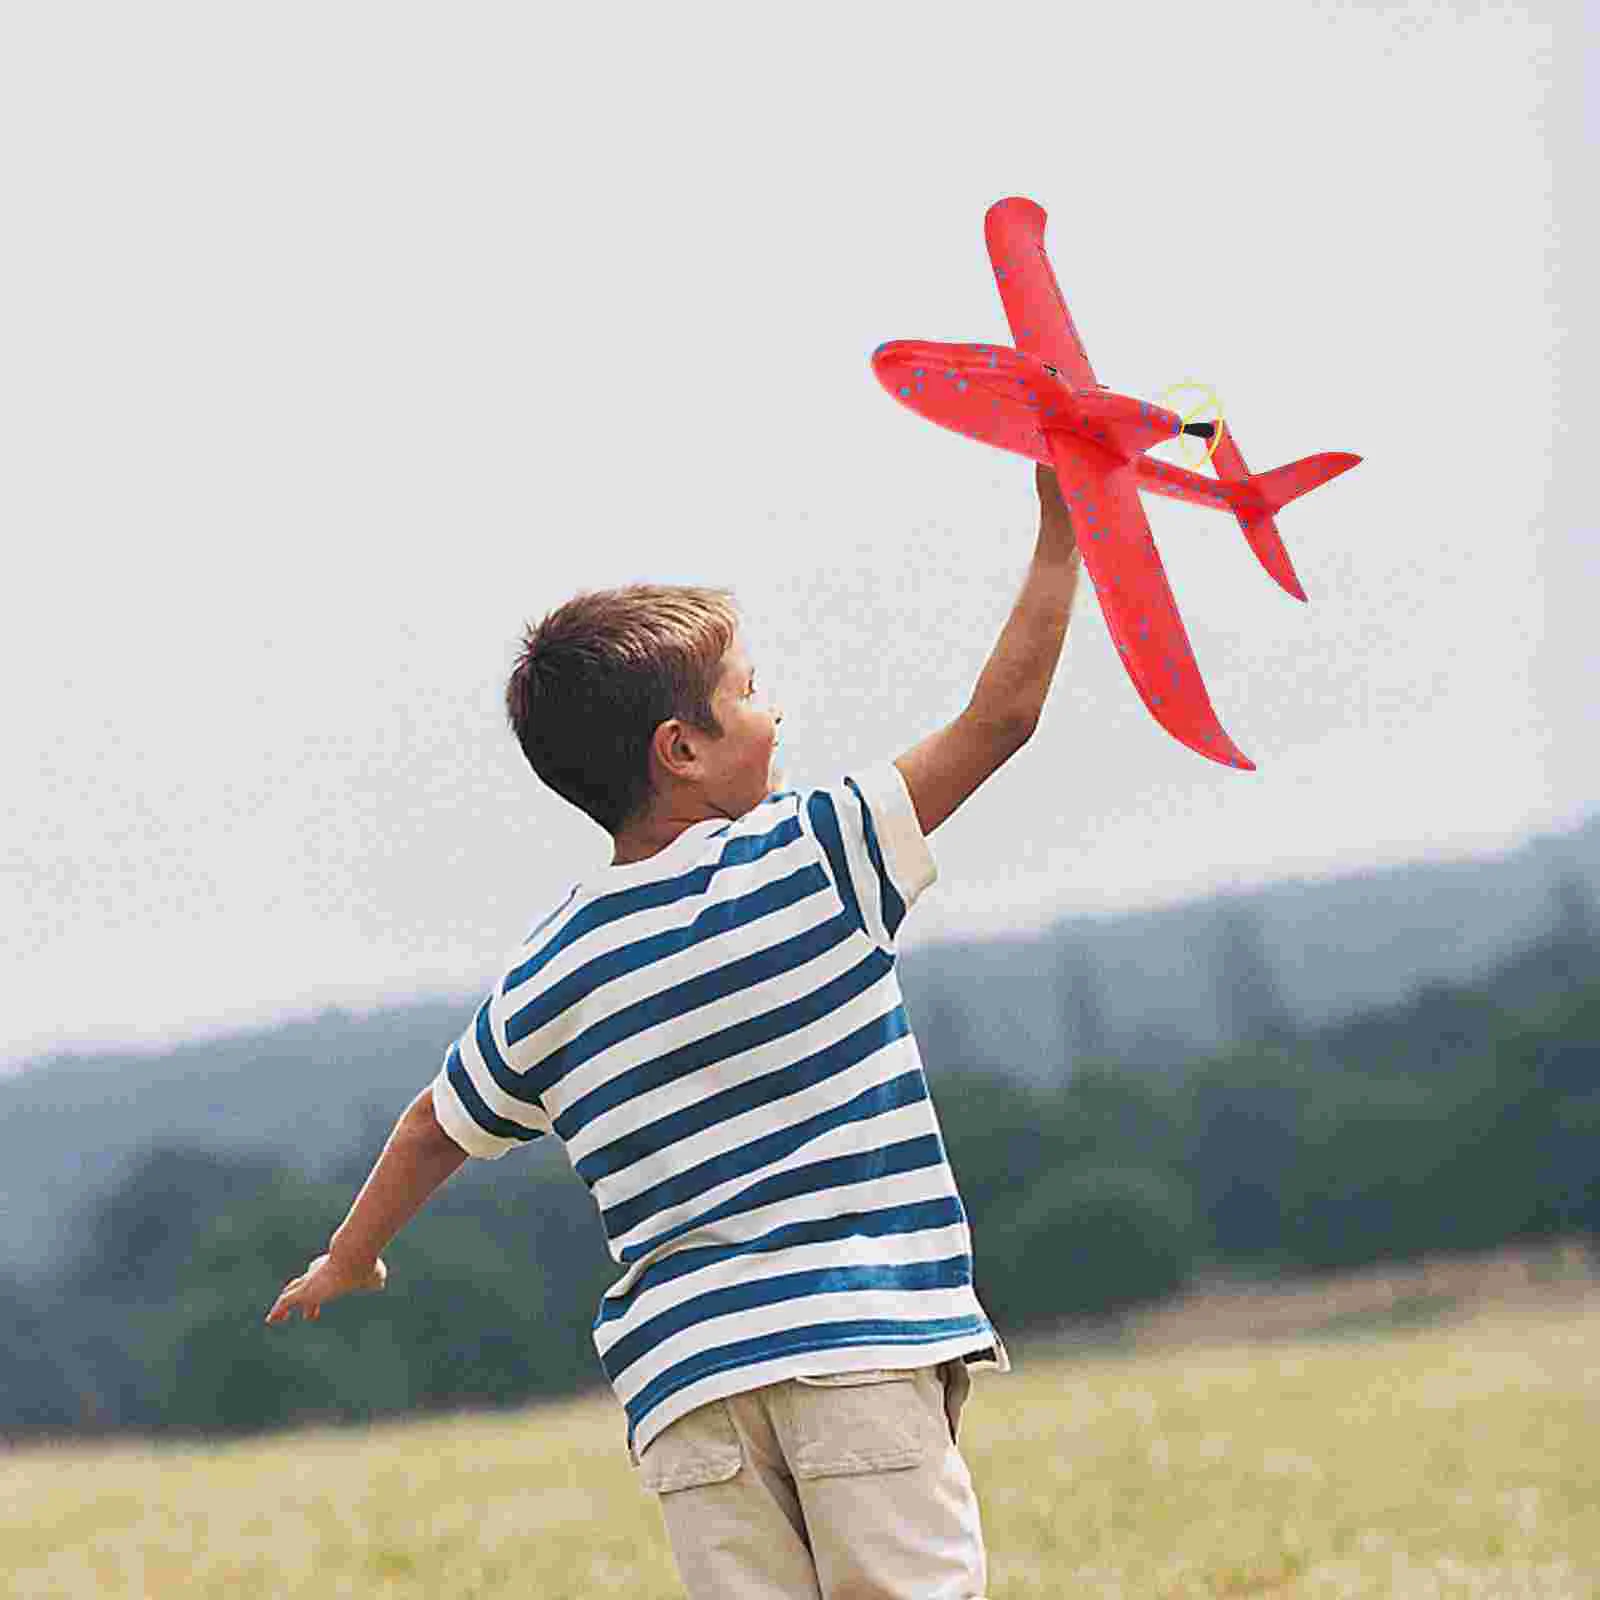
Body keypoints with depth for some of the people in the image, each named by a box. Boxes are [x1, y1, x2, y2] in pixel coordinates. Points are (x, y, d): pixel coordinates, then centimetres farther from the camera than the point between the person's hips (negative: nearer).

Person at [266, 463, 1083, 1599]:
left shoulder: (544, 984, 12)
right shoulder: (814, 856, -1)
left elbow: (438, 1129, 26)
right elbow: (1005, 713, 3)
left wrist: (348, 1258, 44)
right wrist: (1062, 531, 12)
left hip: (686, 1374, 4)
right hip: (861, 1342, -4)